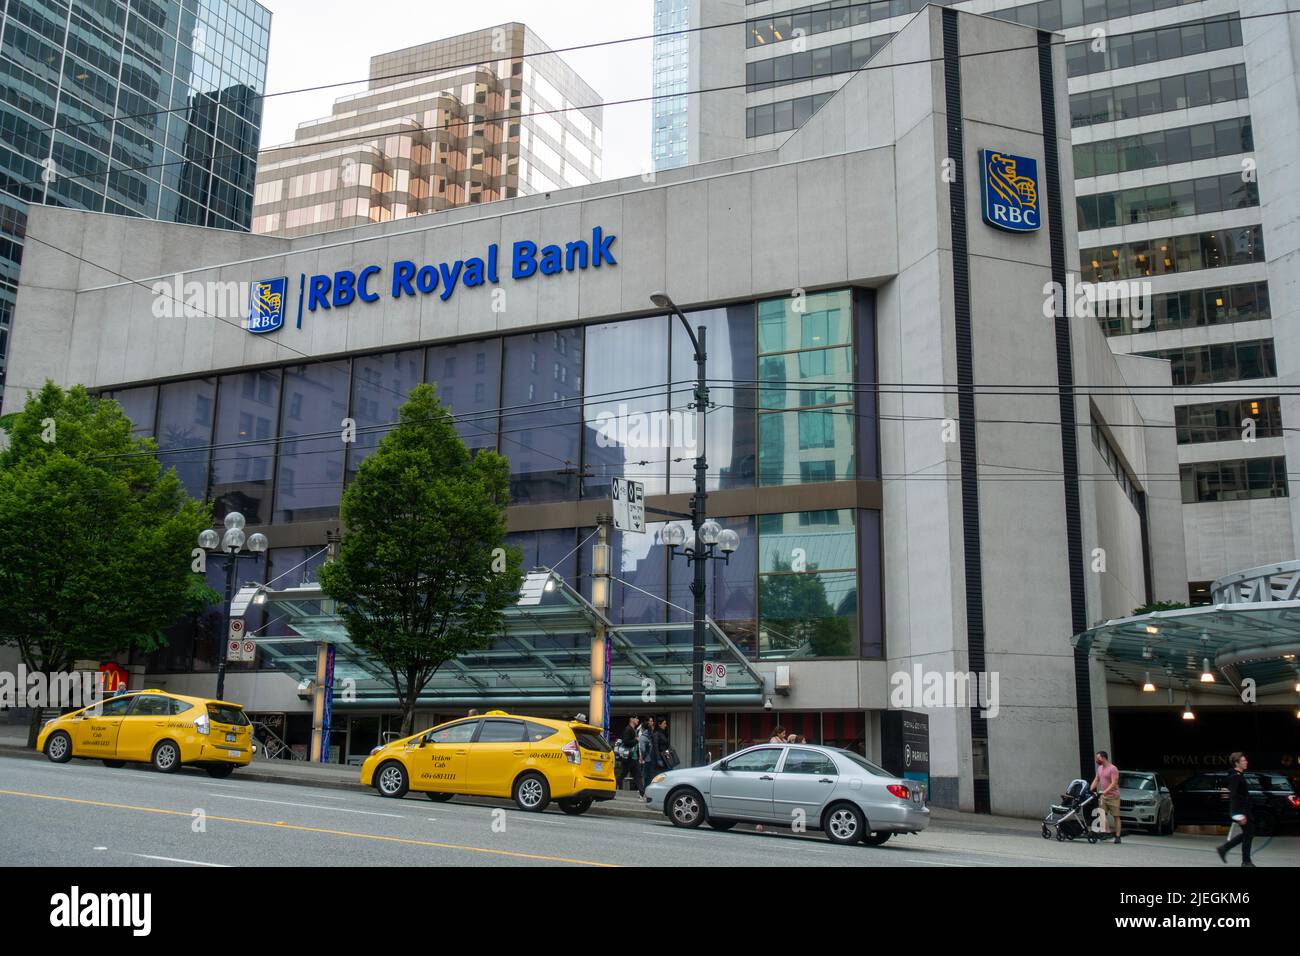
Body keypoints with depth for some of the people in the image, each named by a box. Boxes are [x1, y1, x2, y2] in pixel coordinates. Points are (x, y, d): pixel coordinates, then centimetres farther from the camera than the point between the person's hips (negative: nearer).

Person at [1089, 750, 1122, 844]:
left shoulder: (1113, 769, -14)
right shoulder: (1100, 768, 11)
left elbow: (1114, 783, -21)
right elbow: (1096, 780, 17)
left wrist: (1105, 791, -29)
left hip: (1113, 797, -7)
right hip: (1103, 797, 7)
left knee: (1116, 817, 0)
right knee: (1102, 814, -3)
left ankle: (1117, 836, 3)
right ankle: (1106, 831, 0)